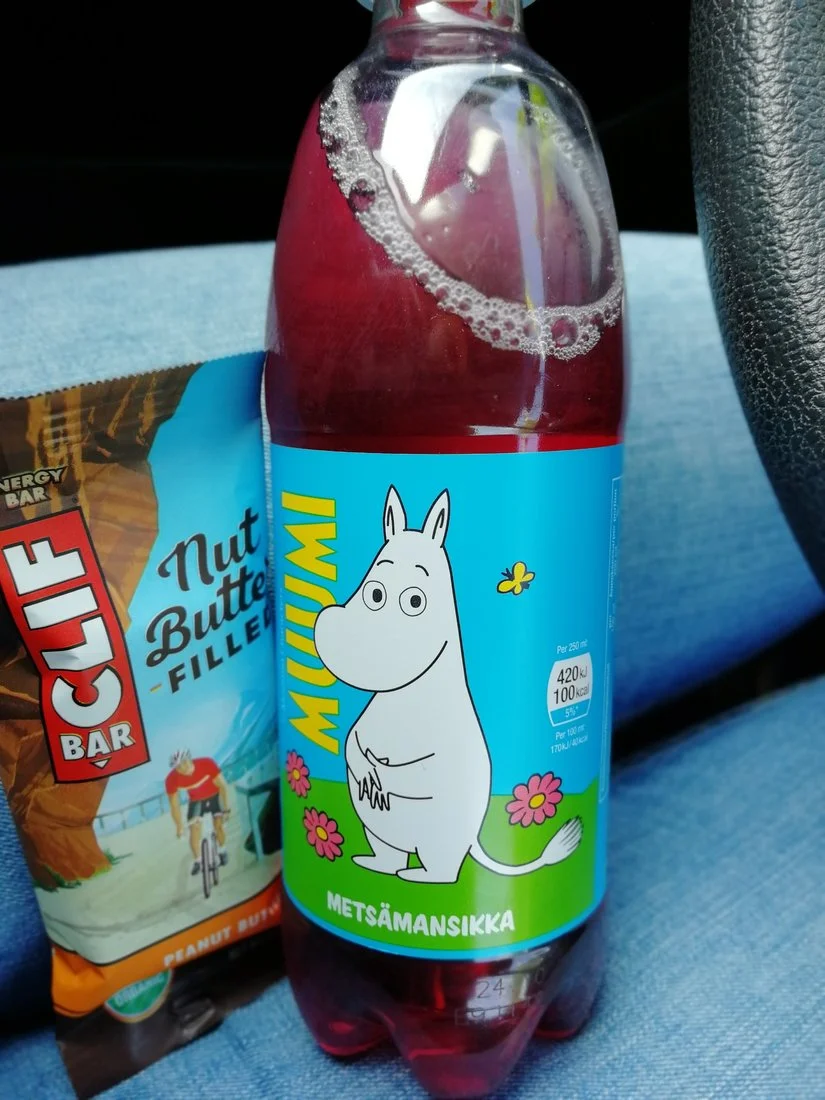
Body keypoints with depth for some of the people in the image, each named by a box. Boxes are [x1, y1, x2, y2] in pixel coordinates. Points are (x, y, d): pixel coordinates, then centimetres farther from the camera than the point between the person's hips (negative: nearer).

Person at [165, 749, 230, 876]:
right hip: (196, 800, 1)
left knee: (218, 824, -13)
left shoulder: (207, 763, -36)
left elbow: (222, 786, -26)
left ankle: (222, 850, 16)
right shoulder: (172, 780, -31)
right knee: (194, 829, -12)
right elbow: (174, 805, -18)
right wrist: (179, 827, -15)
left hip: (214, 796, -1)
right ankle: (197, 862, 10)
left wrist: (226, 809, -26)